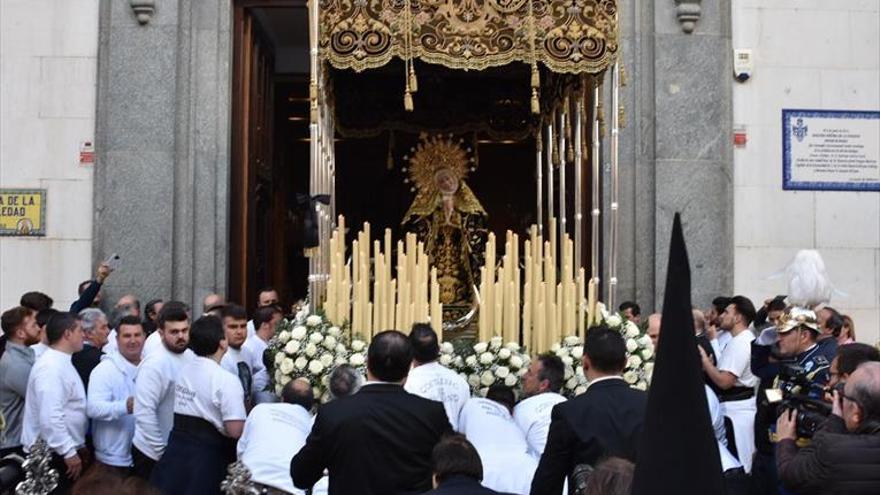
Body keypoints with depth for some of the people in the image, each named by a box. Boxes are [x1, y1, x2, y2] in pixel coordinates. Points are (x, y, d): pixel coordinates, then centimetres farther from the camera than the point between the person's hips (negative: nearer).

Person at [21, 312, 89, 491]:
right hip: (52, 455, -10)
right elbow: (50, 417, -27)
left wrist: (78, 446, 19)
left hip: (63, 450, 10)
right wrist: (69, 452, -23)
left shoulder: (62, 362, 13)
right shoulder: (51, 367, -19)